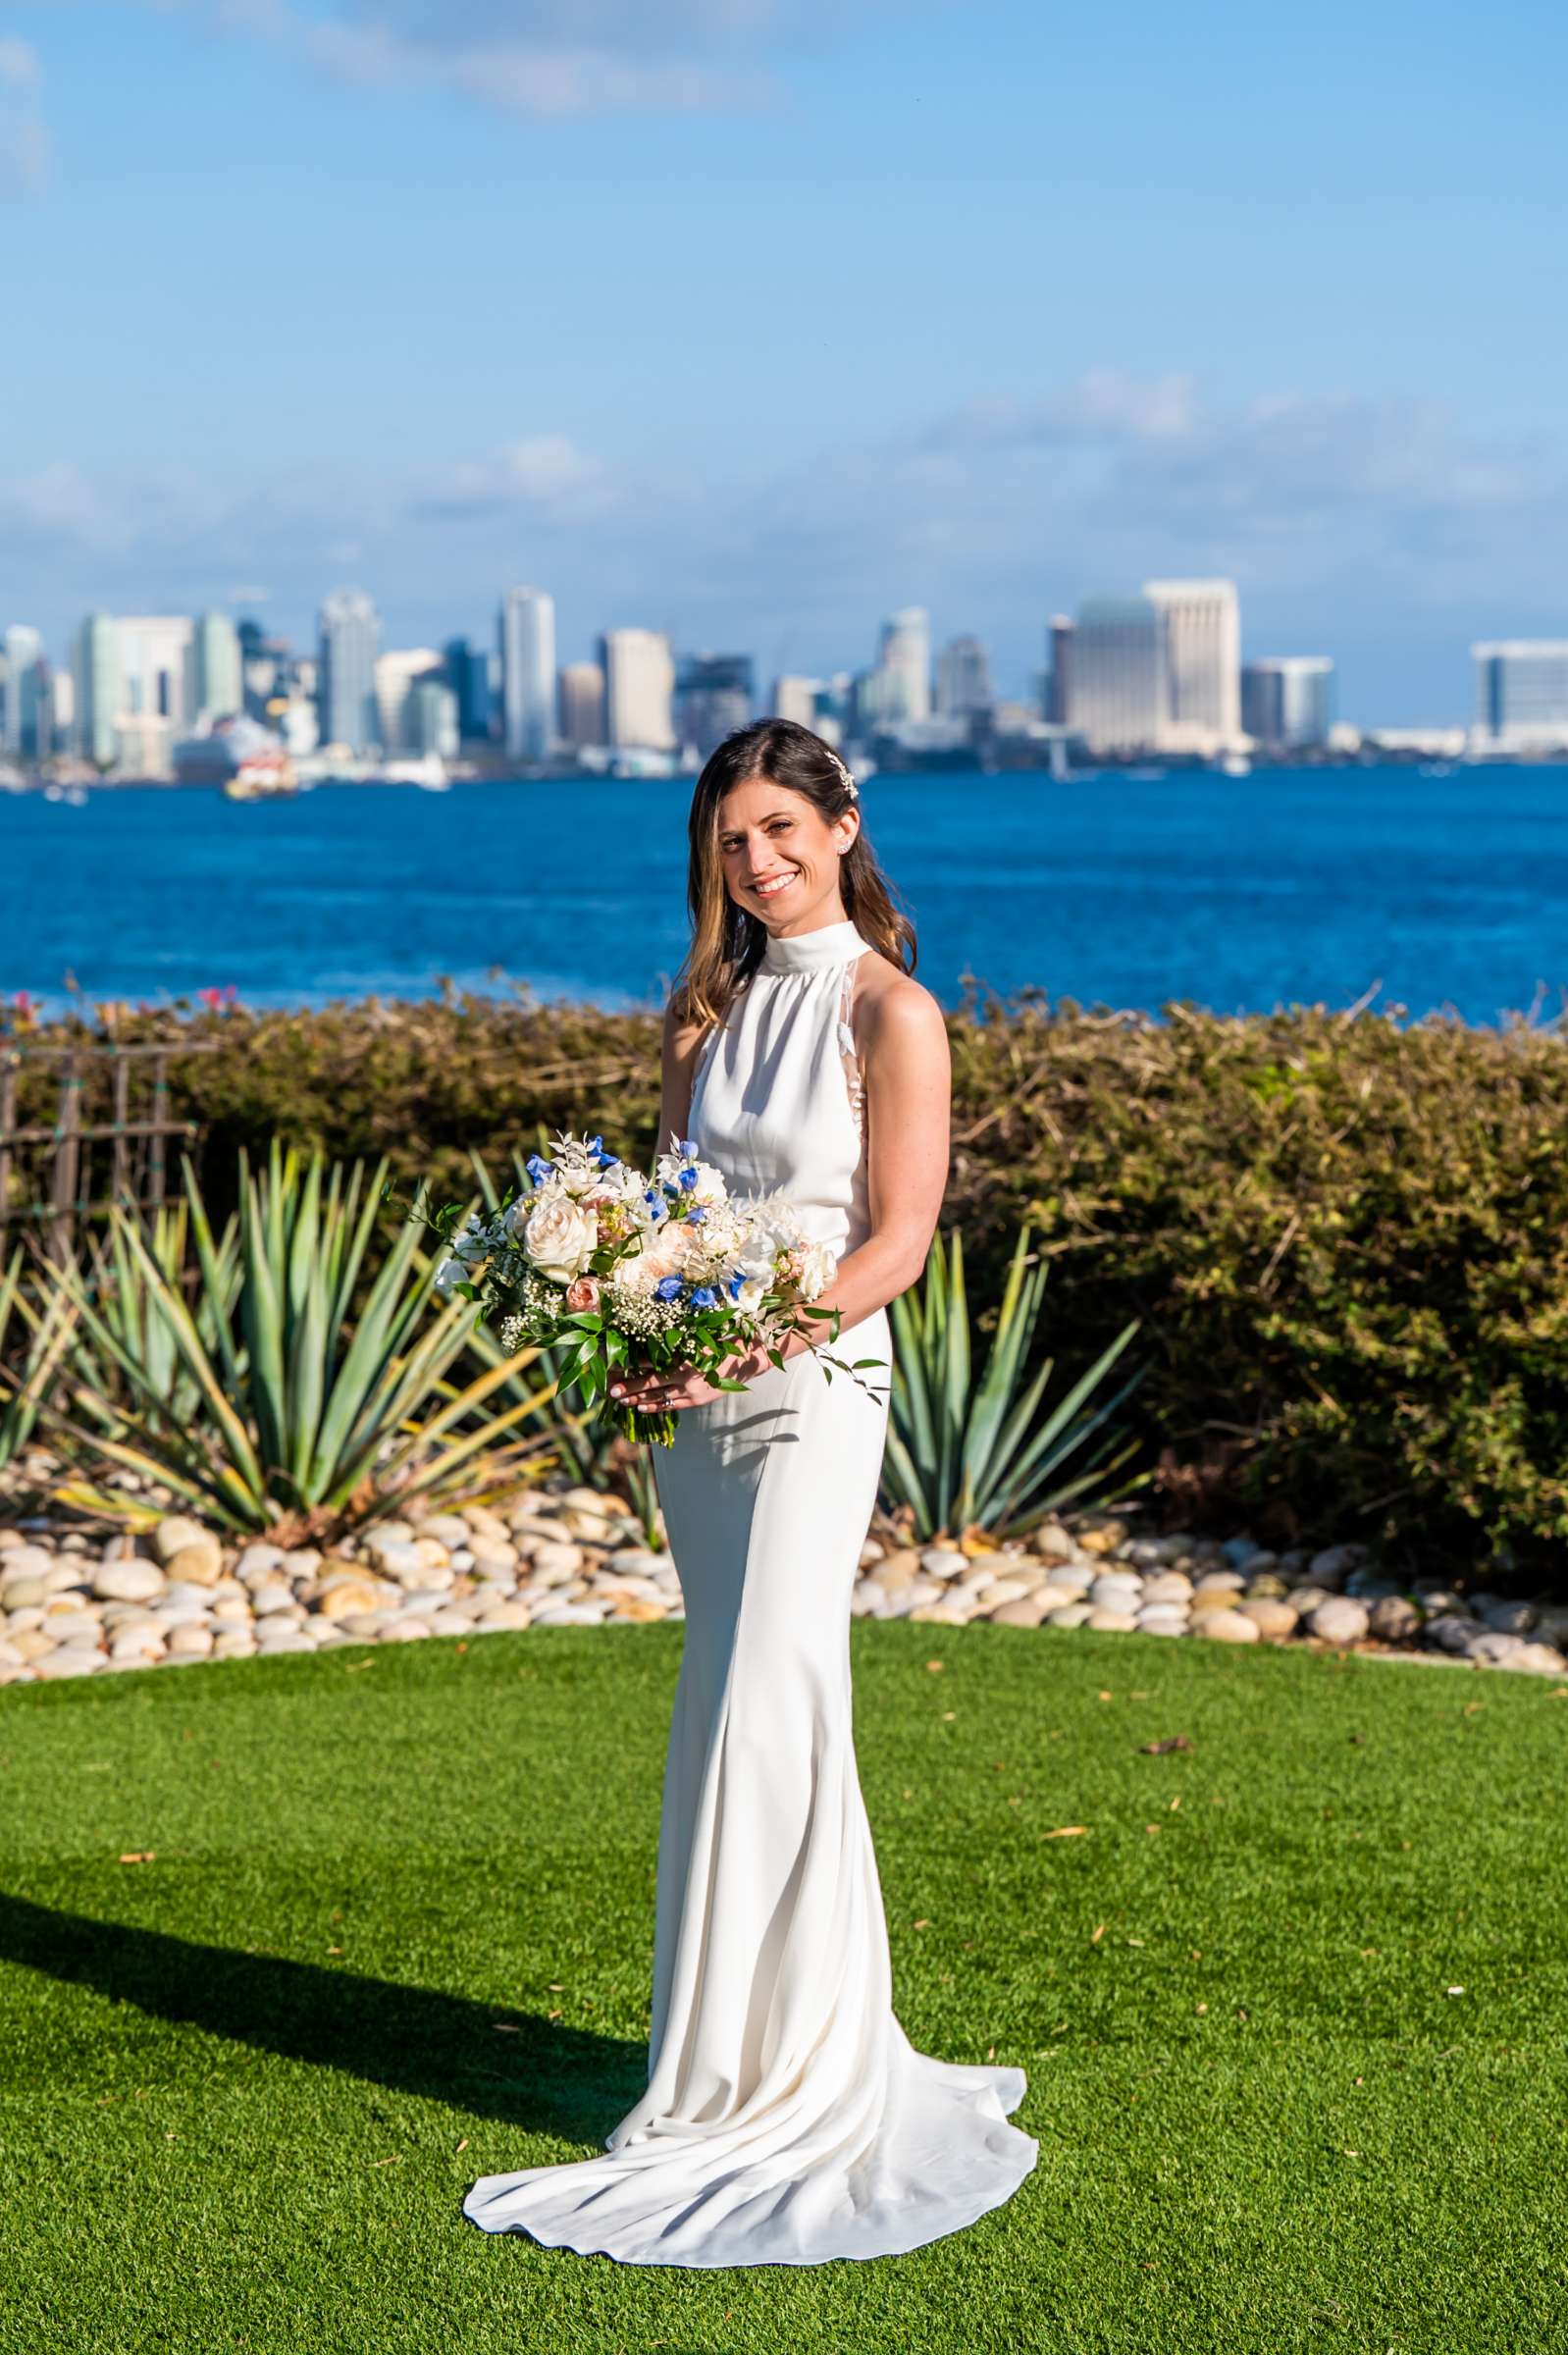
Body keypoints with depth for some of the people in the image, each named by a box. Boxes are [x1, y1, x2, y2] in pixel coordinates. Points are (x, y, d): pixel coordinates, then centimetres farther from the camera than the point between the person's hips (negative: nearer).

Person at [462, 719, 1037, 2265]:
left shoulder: (889, 1012, -6)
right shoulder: (708, 1007, 13)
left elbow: (899, 1240, -10)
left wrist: (747, 1347, -21)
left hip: (814, 1386, -6)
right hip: (699, 1396, 6)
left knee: (756, 1724, -8)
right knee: (766, 1723, 10)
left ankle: (748, 2085, 2)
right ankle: (821, 2042, 21)